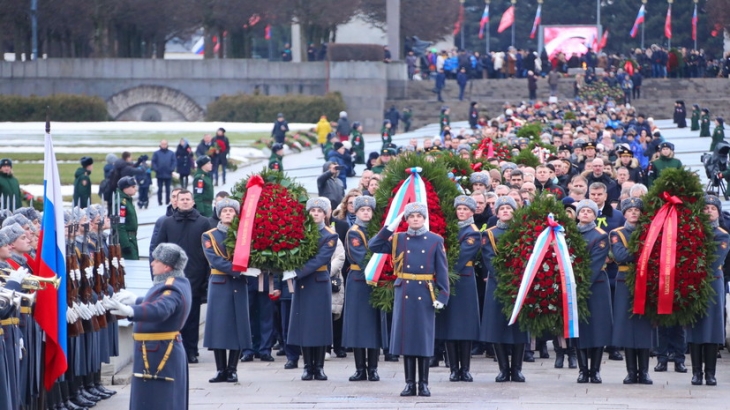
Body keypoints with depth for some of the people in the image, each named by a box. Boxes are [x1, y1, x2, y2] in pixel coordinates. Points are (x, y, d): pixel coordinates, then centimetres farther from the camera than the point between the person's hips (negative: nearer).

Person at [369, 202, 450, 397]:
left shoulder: (435, 241, 4)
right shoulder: (398, 239, 7)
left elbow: (442, 271, 1)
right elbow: (373, 246, -2)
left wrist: (442, 296, -7)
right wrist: (391, 227, -5)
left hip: (425, 295, -1)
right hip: (404, 293, 1)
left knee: (424, 338, 1)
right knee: (406, 336, 2)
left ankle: (424, 384, 7)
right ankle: (410, 383, 7)